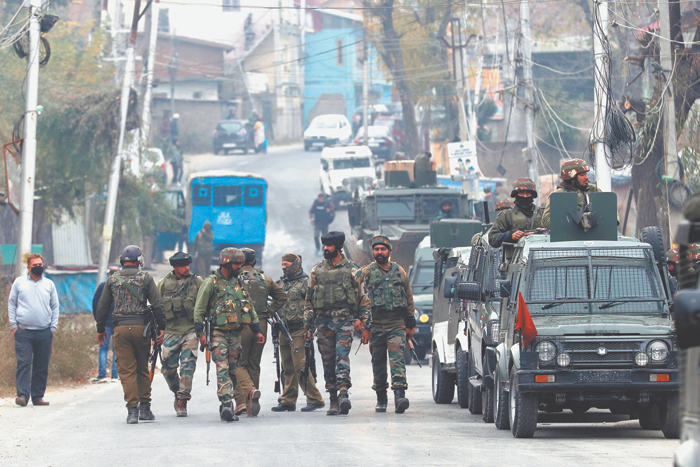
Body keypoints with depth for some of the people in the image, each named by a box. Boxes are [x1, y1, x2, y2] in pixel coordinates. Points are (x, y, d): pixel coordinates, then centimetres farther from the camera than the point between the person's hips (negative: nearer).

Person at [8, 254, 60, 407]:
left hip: (44, 332, 2)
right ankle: (22, 394, -15)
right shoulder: (19, 282, 8)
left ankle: (38, 396, 9)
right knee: (24, 363, -11)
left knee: (42, 366, 3)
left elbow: (55, 307, 15)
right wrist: (13, 325, -1)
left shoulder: (49, 284, 12)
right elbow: (11, 304, 9)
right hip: (23, 331, -2)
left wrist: (53, 327, 5)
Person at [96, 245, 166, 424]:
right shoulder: (145, 278, 2)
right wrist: (162, 328, 2)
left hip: (120, 329, 0)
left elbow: (102, 306, 9)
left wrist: (100, 329, 17)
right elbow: (157, 304, -2)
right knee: (143, 369, 12)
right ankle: (144, 408, 13)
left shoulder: (113, 279, 7)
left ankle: (132, 410, -6)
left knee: (127, 370, 1)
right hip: (141, 327, 0)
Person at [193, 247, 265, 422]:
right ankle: (227, 405, -26)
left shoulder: (238, 283, 15)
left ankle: (226, 407, 14)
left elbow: (249, 307, 22)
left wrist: (257, 330, 18)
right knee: (222, 369, -16)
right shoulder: (211, 283, -4)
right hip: (218, 333, -6)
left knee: (232, 369, 7)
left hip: (235, 334, 6)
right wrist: (200, 332, -12)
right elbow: (199, 308, -5)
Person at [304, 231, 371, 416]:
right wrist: (307, 324, 10)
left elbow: (362, 297, 8)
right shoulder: (317, 271, 13)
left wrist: (362, 318, -4)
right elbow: (309, 298, 15)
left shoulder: (352, 271, 5)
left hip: (345, 321, -3)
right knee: (328, 362, 3)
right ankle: (334, 401, 7)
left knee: (342, 357, -18)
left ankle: (343, 393, -27)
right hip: (323, 322, 3)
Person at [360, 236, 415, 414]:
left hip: (397, 324, 0)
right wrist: (364, 327, -5)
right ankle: (381, 399, 16)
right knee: (378, 362, 5)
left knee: (397, 358, -15)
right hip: (375, 324, 0)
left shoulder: (399, 272, 12)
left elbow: (409, 299, 17)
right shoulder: (366, 273, 7)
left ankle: (399, 395, -25)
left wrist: (410, 324, 13)